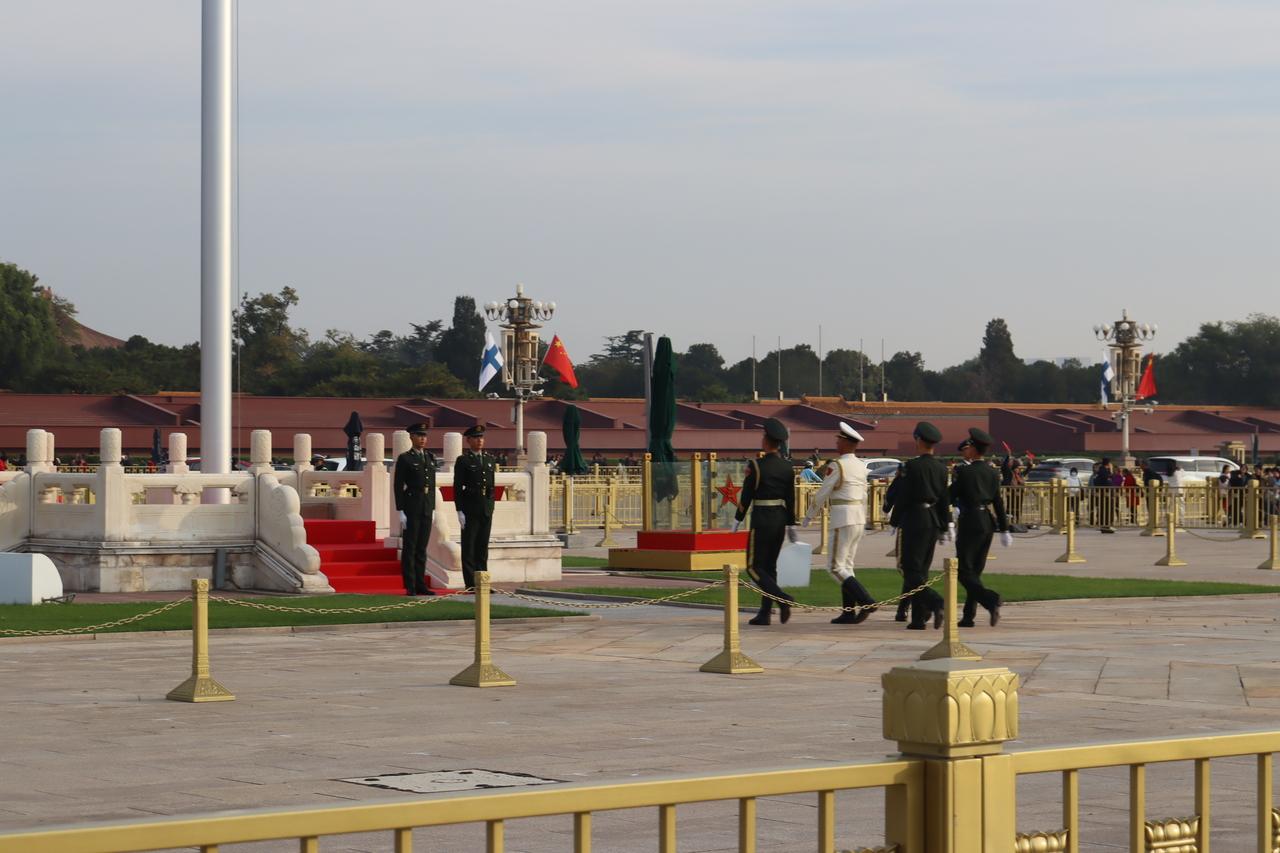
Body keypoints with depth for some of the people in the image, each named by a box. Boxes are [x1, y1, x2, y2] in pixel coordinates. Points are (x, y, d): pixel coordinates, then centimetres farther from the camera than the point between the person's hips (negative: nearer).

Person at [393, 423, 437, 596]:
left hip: (427, 509, 5)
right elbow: (398, 486, -7)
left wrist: (433, 508, 13)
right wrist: (400, 511, -12)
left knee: (422, 548, 8)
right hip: (411, 508, -5)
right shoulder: (404, 459, -4)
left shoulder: (430, 458, 13)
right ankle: (410, 586, -1)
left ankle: (420, 585, 11)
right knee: (409, 548, -3)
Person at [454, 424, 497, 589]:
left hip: (487, 509, 5)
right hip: (470, 509, -5)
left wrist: (491, 507, 11)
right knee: (469, 547, -2)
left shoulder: (489, 459, 14)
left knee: (483, 547, 7)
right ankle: (470, 584, -2)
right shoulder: (463, 461, -2)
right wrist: (460, 511, -12)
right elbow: (457, 488, -6)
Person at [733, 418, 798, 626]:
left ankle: (782, 598, -21)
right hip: (780, 520, 6)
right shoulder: (787, 467, 4)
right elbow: (791, 499, 6)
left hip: (761, 520, -6)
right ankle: (765, 614, 11)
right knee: (770, 566, 13)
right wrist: (791, 526, 13)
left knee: (754, 567, 0)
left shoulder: (755, 466, -13)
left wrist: (737, 520, 1)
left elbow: (746, 496, -10)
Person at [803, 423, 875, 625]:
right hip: (859, 517, 8)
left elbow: (822, 494, -9)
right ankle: (848, 613, 8)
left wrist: (809, 516, 4)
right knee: (847, 566, 12)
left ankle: (866, 601, -18)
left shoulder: (836, 466, -14)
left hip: (843, 519, -8)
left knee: (836, 567, -5)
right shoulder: (861, 466, 11)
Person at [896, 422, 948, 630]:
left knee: (911, 570, -4)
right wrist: (944, 527, 16)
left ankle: (936, 603, -24)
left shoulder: (913, 466, -12)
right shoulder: (941, 467, 7)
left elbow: (903, 496, -10)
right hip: (934, 520, 7)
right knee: (922, 569, 13)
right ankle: (919, 618, 12)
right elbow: (945, 498, 10)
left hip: (915, 519, -7)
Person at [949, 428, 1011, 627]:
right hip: (988, 523, 7)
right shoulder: (992, 473, 7)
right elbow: (998, 503, 10)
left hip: (970, 523, -7)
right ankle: (968, 616, 14)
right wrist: (1004, 530, 14)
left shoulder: (963, 471, -12)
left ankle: (990, 599, -26)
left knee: (964, 571, -3)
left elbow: (951, 497, -6)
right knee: (975, 570, 13)